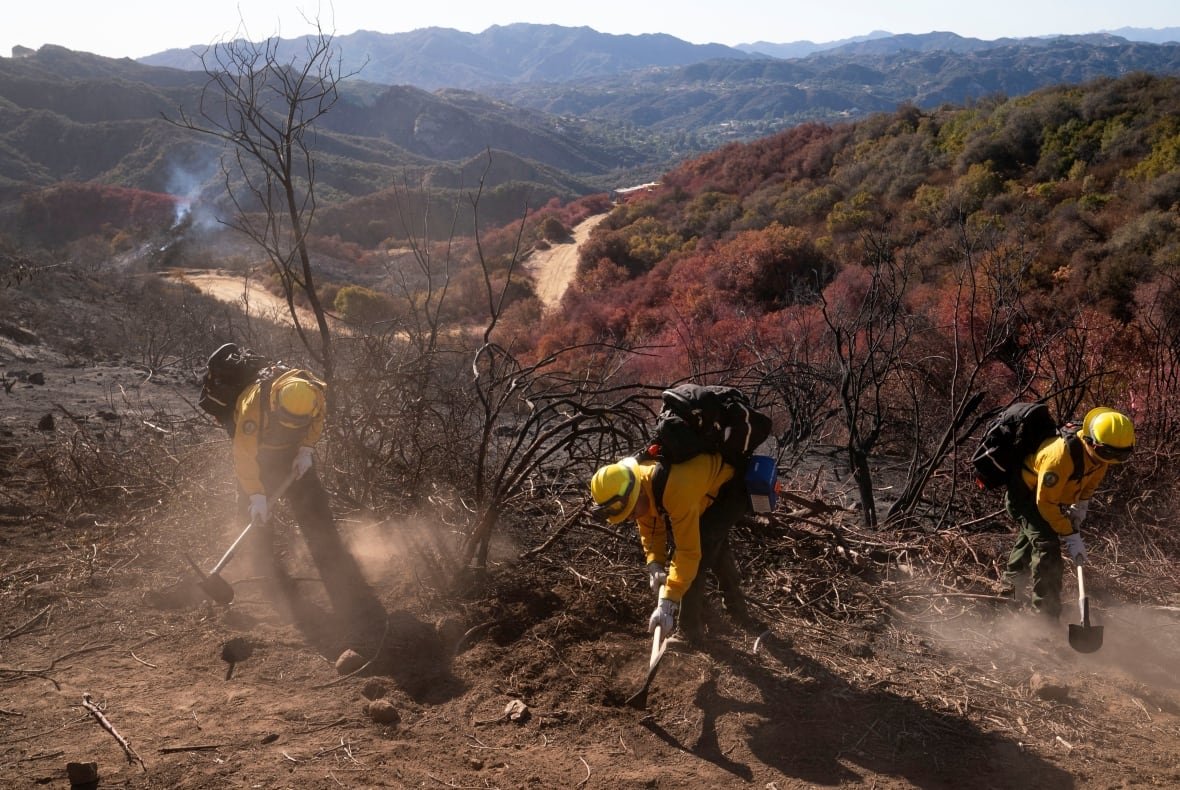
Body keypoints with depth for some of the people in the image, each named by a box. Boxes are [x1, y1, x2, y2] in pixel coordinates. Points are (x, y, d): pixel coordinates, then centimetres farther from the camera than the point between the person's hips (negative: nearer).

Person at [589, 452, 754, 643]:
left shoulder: (676, 490, -42)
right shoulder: (635, 486, -18)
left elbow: (688, 551, -38)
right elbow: (650, 530, -4)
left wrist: (667, 603, -38)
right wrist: (654, 566, -19)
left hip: (731, 489, -9)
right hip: (709, 481, 9)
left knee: (701, 548, -19)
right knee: (714, 544, 25)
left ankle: (690, 631, -5)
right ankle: (737, 609, 47)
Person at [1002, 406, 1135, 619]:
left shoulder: (1099, 452, -16)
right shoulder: (1062, 455, -40)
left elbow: (1091, 482, 8)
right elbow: (1046, 503, -32)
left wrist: (1081, 506, -3)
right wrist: (1070, 536, -29)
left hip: (1050, 493, 9)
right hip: (1024, 496, -9)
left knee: (1030, 540, 27)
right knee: (1047, 545, -24)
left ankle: (1010, 590, 52)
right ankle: (1046, 615, -20)